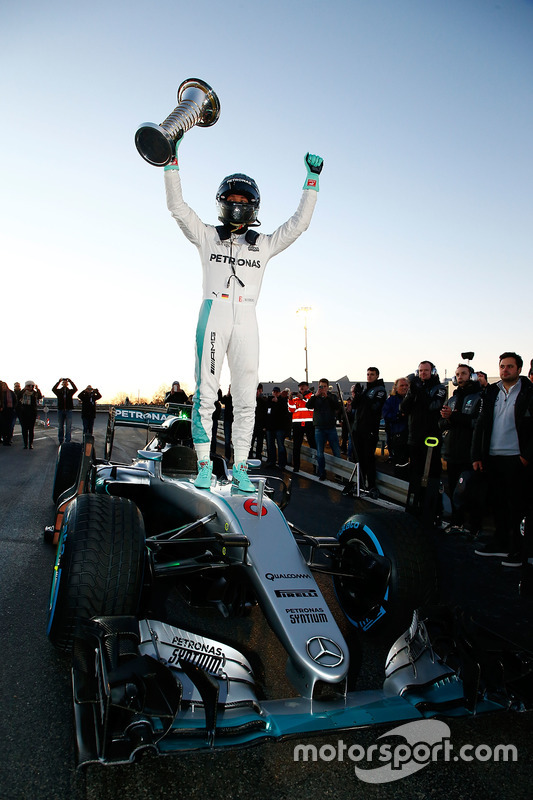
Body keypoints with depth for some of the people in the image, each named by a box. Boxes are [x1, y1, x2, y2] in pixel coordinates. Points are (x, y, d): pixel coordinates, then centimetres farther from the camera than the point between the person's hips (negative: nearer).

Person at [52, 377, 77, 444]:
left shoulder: (70, 391, 6)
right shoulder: (59, 391, 7)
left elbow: (75, 389, -13)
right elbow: (53, 389, -12)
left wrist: (70, 381, -16)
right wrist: (59, 381, -17)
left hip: (68, 410, -1)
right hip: (60, 410, 1)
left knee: (68, 427, -1)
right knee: (60, 427, 7)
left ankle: (67, 441, 3)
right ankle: (60, 441, 14)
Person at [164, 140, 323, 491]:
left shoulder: (264, 244, 20)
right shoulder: (207, 236, 17)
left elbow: (300, 222, 18)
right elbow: (177, 206, 11)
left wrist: (312, 179, 14)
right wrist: (171, 161, 4)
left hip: (246, 320, 2)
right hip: (213, 314, -1)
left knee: (245, 398, -2)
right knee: (206, 393, -8)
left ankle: (240, 467, 3)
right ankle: (204, 465, -2)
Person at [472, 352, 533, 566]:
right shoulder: (492, 392, 11)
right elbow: (480, 425, 11)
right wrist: (476, 456, 7)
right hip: (493, 458, 5)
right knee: (498, 503, 12)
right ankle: (501, 542, 24)